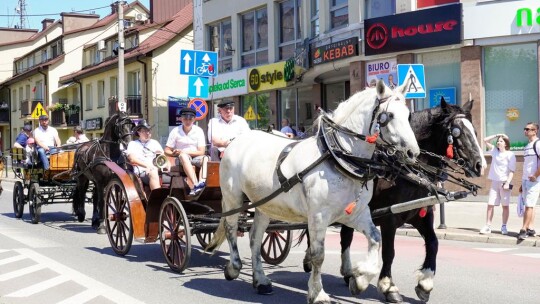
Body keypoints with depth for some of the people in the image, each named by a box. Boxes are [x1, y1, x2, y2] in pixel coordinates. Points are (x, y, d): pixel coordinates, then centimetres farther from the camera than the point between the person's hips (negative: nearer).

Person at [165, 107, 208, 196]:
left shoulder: (199, 131, 2)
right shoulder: (175, 132, 2)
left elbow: (201, 152, -5)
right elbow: (167, 151, 4)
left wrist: (184, 151, -15)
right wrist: (174, 153, -20)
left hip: (195, 158, 1)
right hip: (181, 160, -1)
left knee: (205, 159, -30)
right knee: (183, 156, -36)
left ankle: (202, 182, -52)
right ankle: (195, 185, -52)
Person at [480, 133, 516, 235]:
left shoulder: (510, 155, -4)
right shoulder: (495, 151, 11)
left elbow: (512, 171, -8)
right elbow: (485, 140, 15)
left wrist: (507, 183, -17)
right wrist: (496, 135, 8)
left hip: (504, 182, -4)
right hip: (494, 182, 4)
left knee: (505, 205, 2)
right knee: (490, 204, -1)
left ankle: (504, 227, 9)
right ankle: (488, 226, -1)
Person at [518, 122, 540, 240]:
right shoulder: (527, 146, 17)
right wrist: (522, 183, 20)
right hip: (525, 180, 9)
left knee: (529, 205, -8)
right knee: (528, 206, 9)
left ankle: (524, 229, -7)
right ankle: (531, 229, 12)